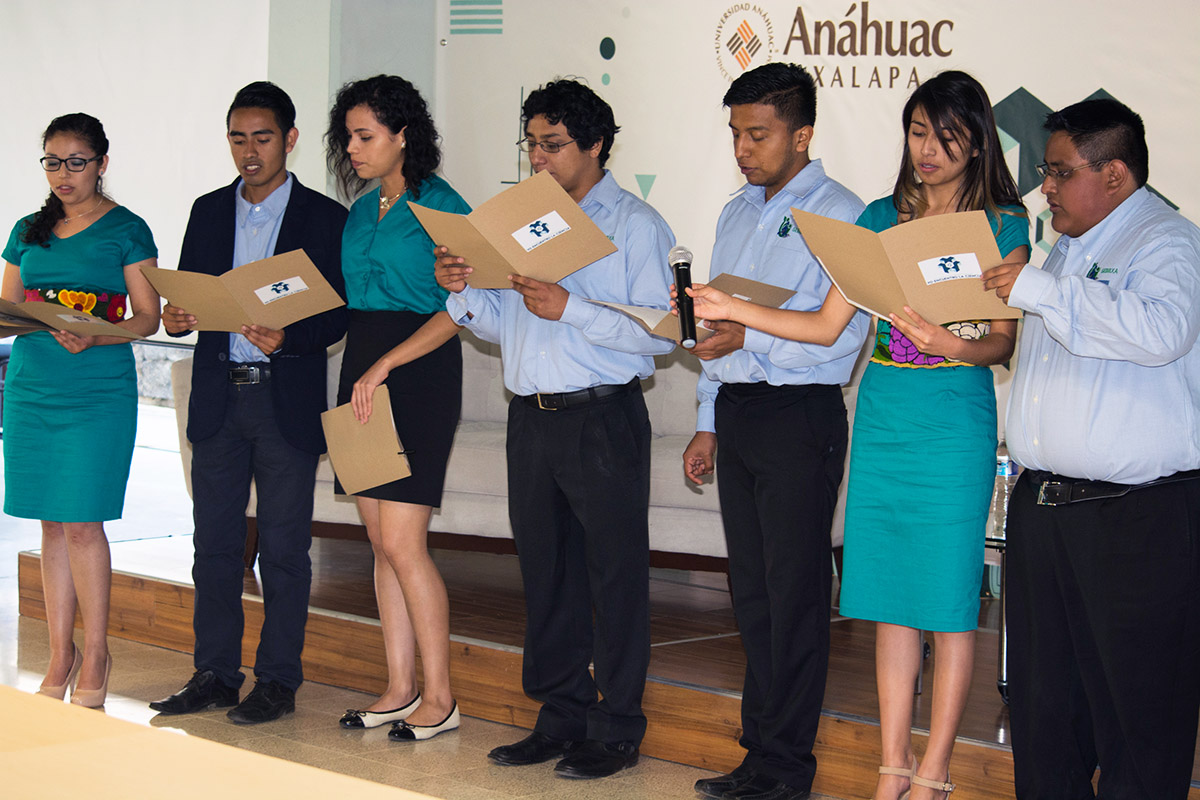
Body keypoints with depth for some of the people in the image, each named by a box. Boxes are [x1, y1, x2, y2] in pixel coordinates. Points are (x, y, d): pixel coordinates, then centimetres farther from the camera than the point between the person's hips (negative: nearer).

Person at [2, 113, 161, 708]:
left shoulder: (125, 230, 0)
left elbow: (147, 318, -3)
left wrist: (92, 338, -20)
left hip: (99, 387, -4)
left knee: (82, 522, -6)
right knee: (52, 523, 6)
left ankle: (94, 657, 5)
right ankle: (61, 656, 13)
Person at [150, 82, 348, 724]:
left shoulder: (324, 218, 0)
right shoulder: (209, 211, 12)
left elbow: (337, 314, -4)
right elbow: (186, 297, 12)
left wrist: (287, 339, -22)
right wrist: (177, 317, -11)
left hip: (287, 401, -4)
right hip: (218, 399, 4)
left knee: (283, 548, 1)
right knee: (214, 543, 7)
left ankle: (277, 682, 9)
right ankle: (215, 675, 16)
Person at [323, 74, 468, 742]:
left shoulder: (442, 208, -8)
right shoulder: (361, 213, 15)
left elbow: (457, 310, -13)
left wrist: (385, 366, -18)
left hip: (420, 374, -8)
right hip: (363, 370, 8)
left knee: (402, 542, -10)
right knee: (383, 542, 7)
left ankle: (440, 698, -2)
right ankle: (401, 688, 13)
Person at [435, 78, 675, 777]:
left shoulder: (635, 225, -3)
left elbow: (660, 332, -12)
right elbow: (503, 325, 17)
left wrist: (571, 309, -20)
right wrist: (464, 291, -2)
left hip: (603, 422, -6)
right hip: (532, 421, 7)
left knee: (615, 575, -2)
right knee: (546, 570, 11)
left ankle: (616, 731, 5)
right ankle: (561, 717, 21)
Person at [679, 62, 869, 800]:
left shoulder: (838, 215, -8)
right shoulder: (737, 215, 17)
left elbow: (844, 335, -17)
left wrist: (749, 340, -24)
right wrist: (708, 424, 19)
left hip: (799, 414, -8)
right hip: (735, 411, 8)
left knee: (795, 593, -4)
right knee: (751, 591, 10)